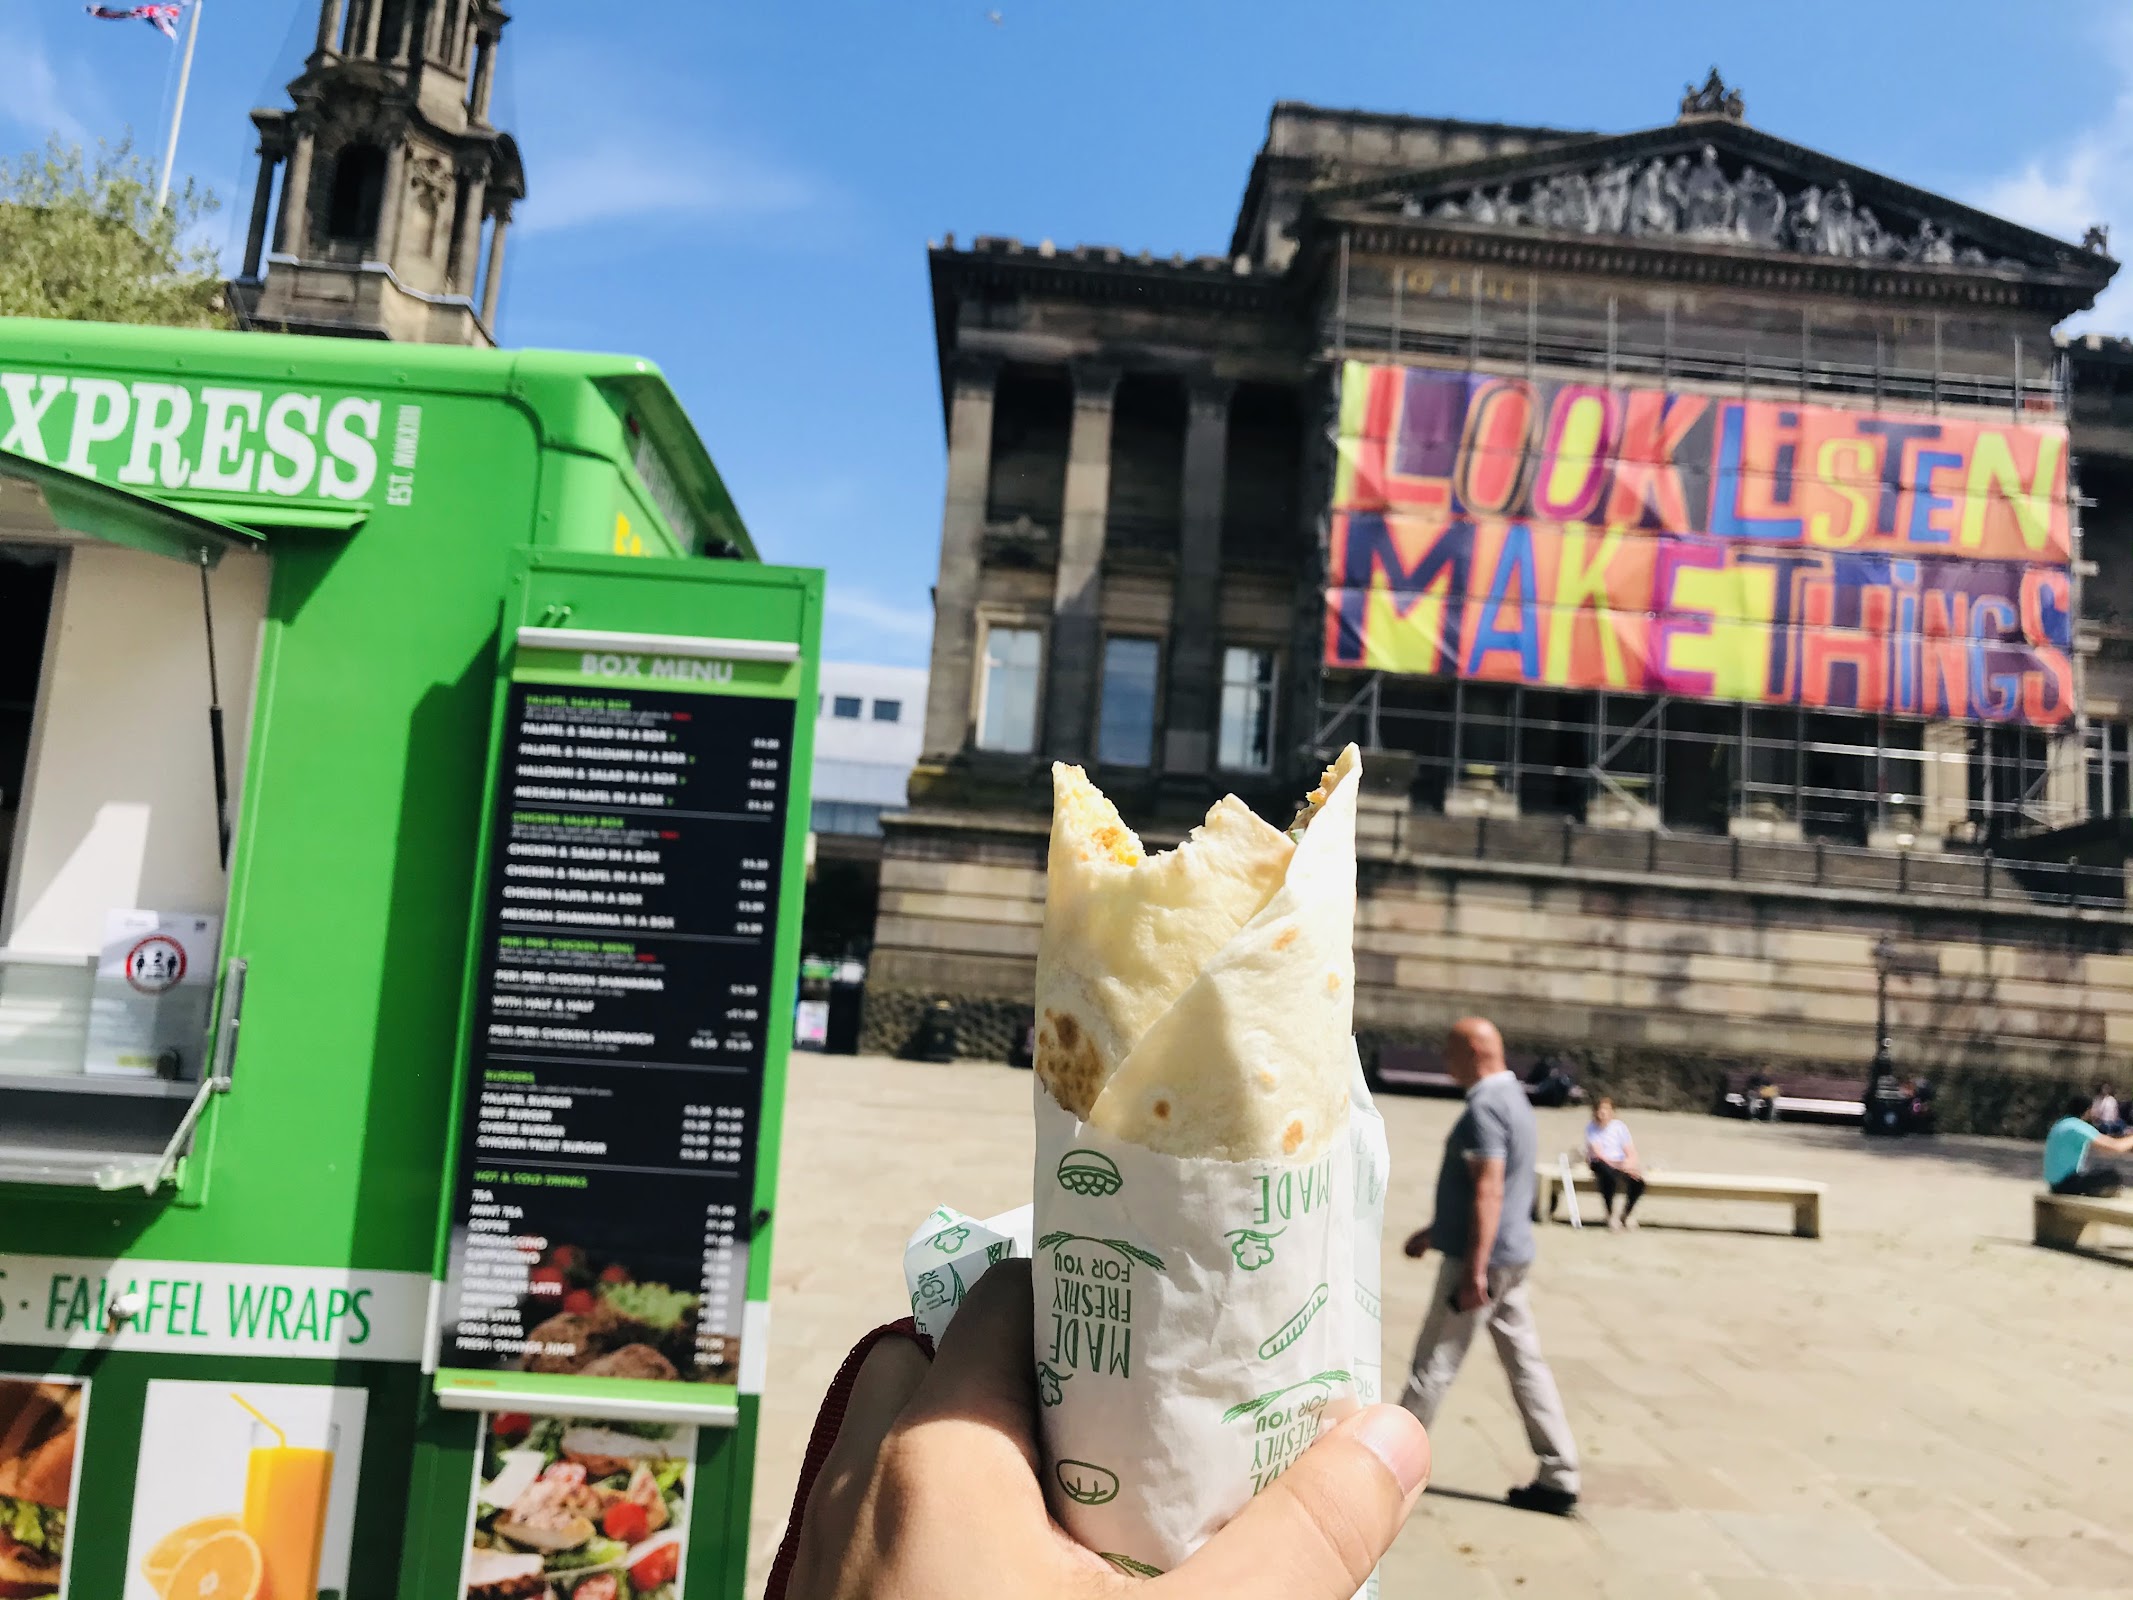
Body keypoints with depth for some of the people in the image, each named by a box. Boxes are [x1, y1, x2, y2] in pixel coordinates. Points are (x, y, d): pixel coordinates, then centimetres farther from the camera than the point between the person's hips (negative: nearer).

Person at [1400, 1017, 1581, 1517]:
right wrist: (1435, 1231, 27)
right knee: (1525, 1363, 11)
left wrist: (1474, 1269, -26)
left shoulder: (1485, 1107, -17)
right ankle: (1559, 1478, 13)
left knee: (1433, 1365, 1)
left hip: (1482, 1260, -10)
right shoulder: (1512, 1098, 15)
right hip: (1512, 1257, 10)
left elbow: (1488, 1191, -25)